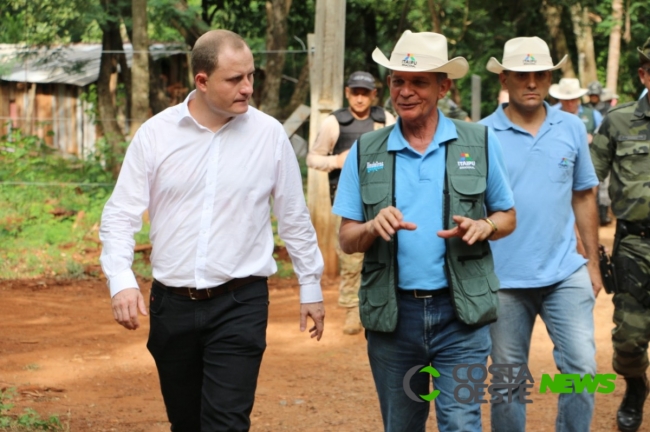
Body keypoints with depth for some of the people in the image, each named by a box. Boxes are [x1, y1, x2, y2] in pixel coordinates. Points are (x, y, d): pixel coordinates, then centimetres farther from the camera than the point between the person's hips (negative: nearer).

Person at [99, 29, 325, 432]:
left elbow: (294, 217, 6)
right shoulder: (155, 134, -3)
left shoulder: (269, 134, -4)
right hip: (171, 304, 2)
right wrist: (121, 280, -16)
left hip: (240, 304, -2)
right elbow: (121, 214, -1)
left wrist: (311, 286, 12)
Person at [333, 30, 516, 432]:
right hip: (392, 313, 2)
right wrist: (373, 227, -18)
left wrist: (483, 227, -14)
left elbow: (508, 218, 9)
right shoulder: (366, 152, 4)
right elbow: (347, 239, 5)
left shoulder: (480, 143, 1)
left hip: (461, 312, -2)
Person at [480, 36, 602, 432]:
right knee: (508, 382, 8)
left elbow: (584, 197, 11)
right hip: (504, 280, -1)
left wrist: (593, 261, 10)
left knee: (582, 369, -6)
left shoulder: (572, 128, 4)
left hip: (565, 273, 2)